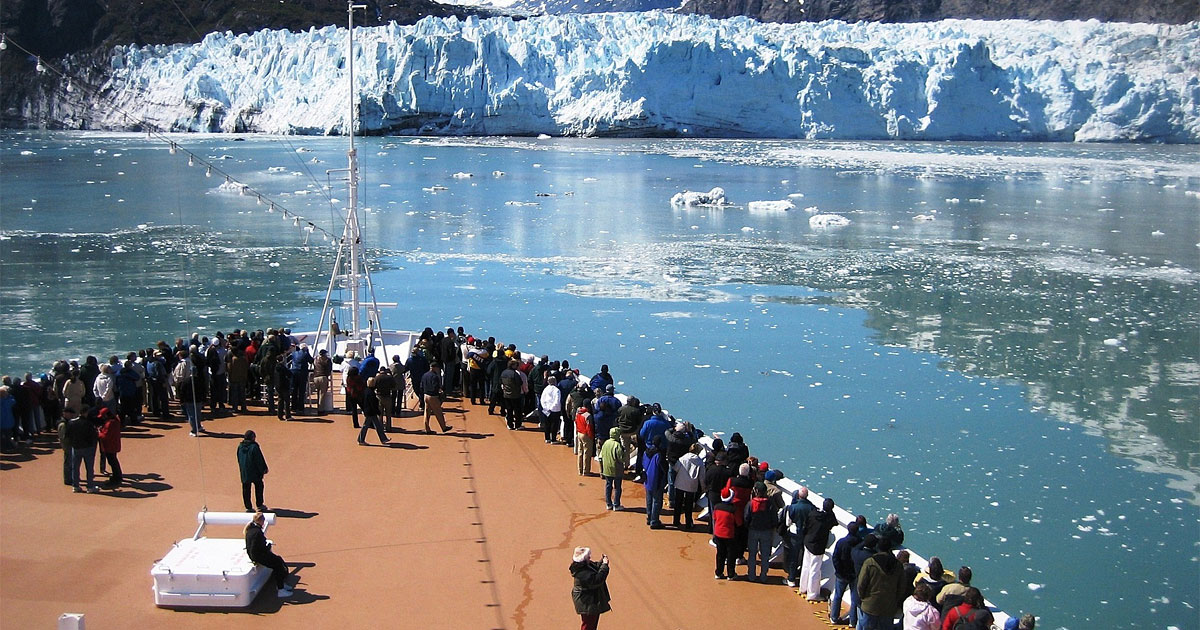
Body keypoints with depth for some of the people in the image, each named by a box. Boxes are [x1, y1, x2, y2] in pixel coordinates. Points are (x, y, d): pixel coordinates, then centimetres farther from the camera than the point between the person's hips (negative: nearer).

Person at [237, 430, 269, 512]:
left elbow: (239, 459, 10)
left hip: (244, 472, 5)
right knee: (259, 487, 14)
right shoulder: (254, 447, -20)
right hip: (254, 471, -5)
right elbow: (259, 460, -16)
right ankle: (260, 505, 19)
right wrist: (264, 469, -3)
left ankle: (248, 507, 12)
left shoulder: (240, 446, -1)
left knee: (246, 489, 10)